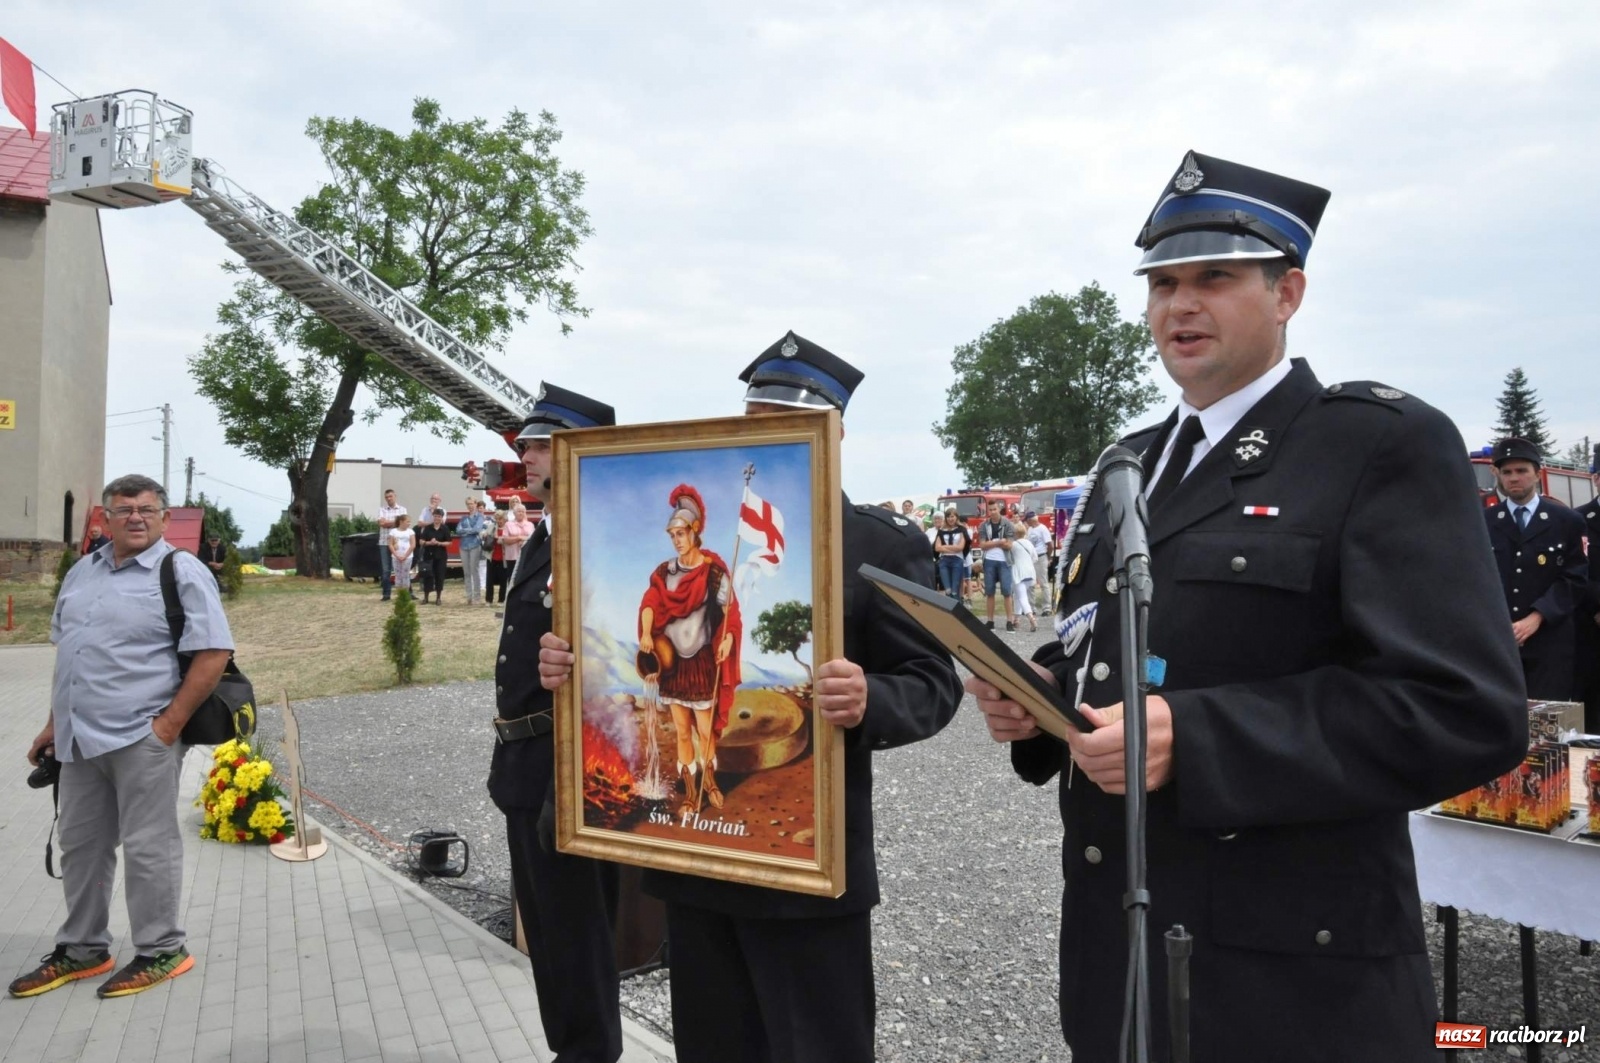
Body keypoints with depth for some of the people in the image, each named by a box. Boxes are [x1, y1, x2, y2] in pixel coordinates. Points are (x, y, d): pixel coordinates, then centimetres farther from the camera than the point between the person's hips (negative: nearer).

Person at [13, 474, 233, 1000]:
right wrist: (55, 723, 17)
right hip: (80, 738, 7)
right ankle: (81, 949, 32)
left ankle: (161, 952, 16)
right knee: (80, 844, 16)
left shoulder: (181, 572, -9)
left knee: (147, 847, 1)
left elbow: (213, 654, -15)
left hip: (141, 737, -7)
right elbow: (65, 651, 21)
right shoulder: (83, 571, 14)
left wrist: (170, 724, -17)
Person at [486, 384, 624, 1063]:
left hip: (564, 767, -10)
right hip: (525, 762, 10)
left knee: (574, 927, 5)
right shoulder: (539, 542, 13)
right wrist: (509, 759, 19)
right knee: (544, 925, 21)